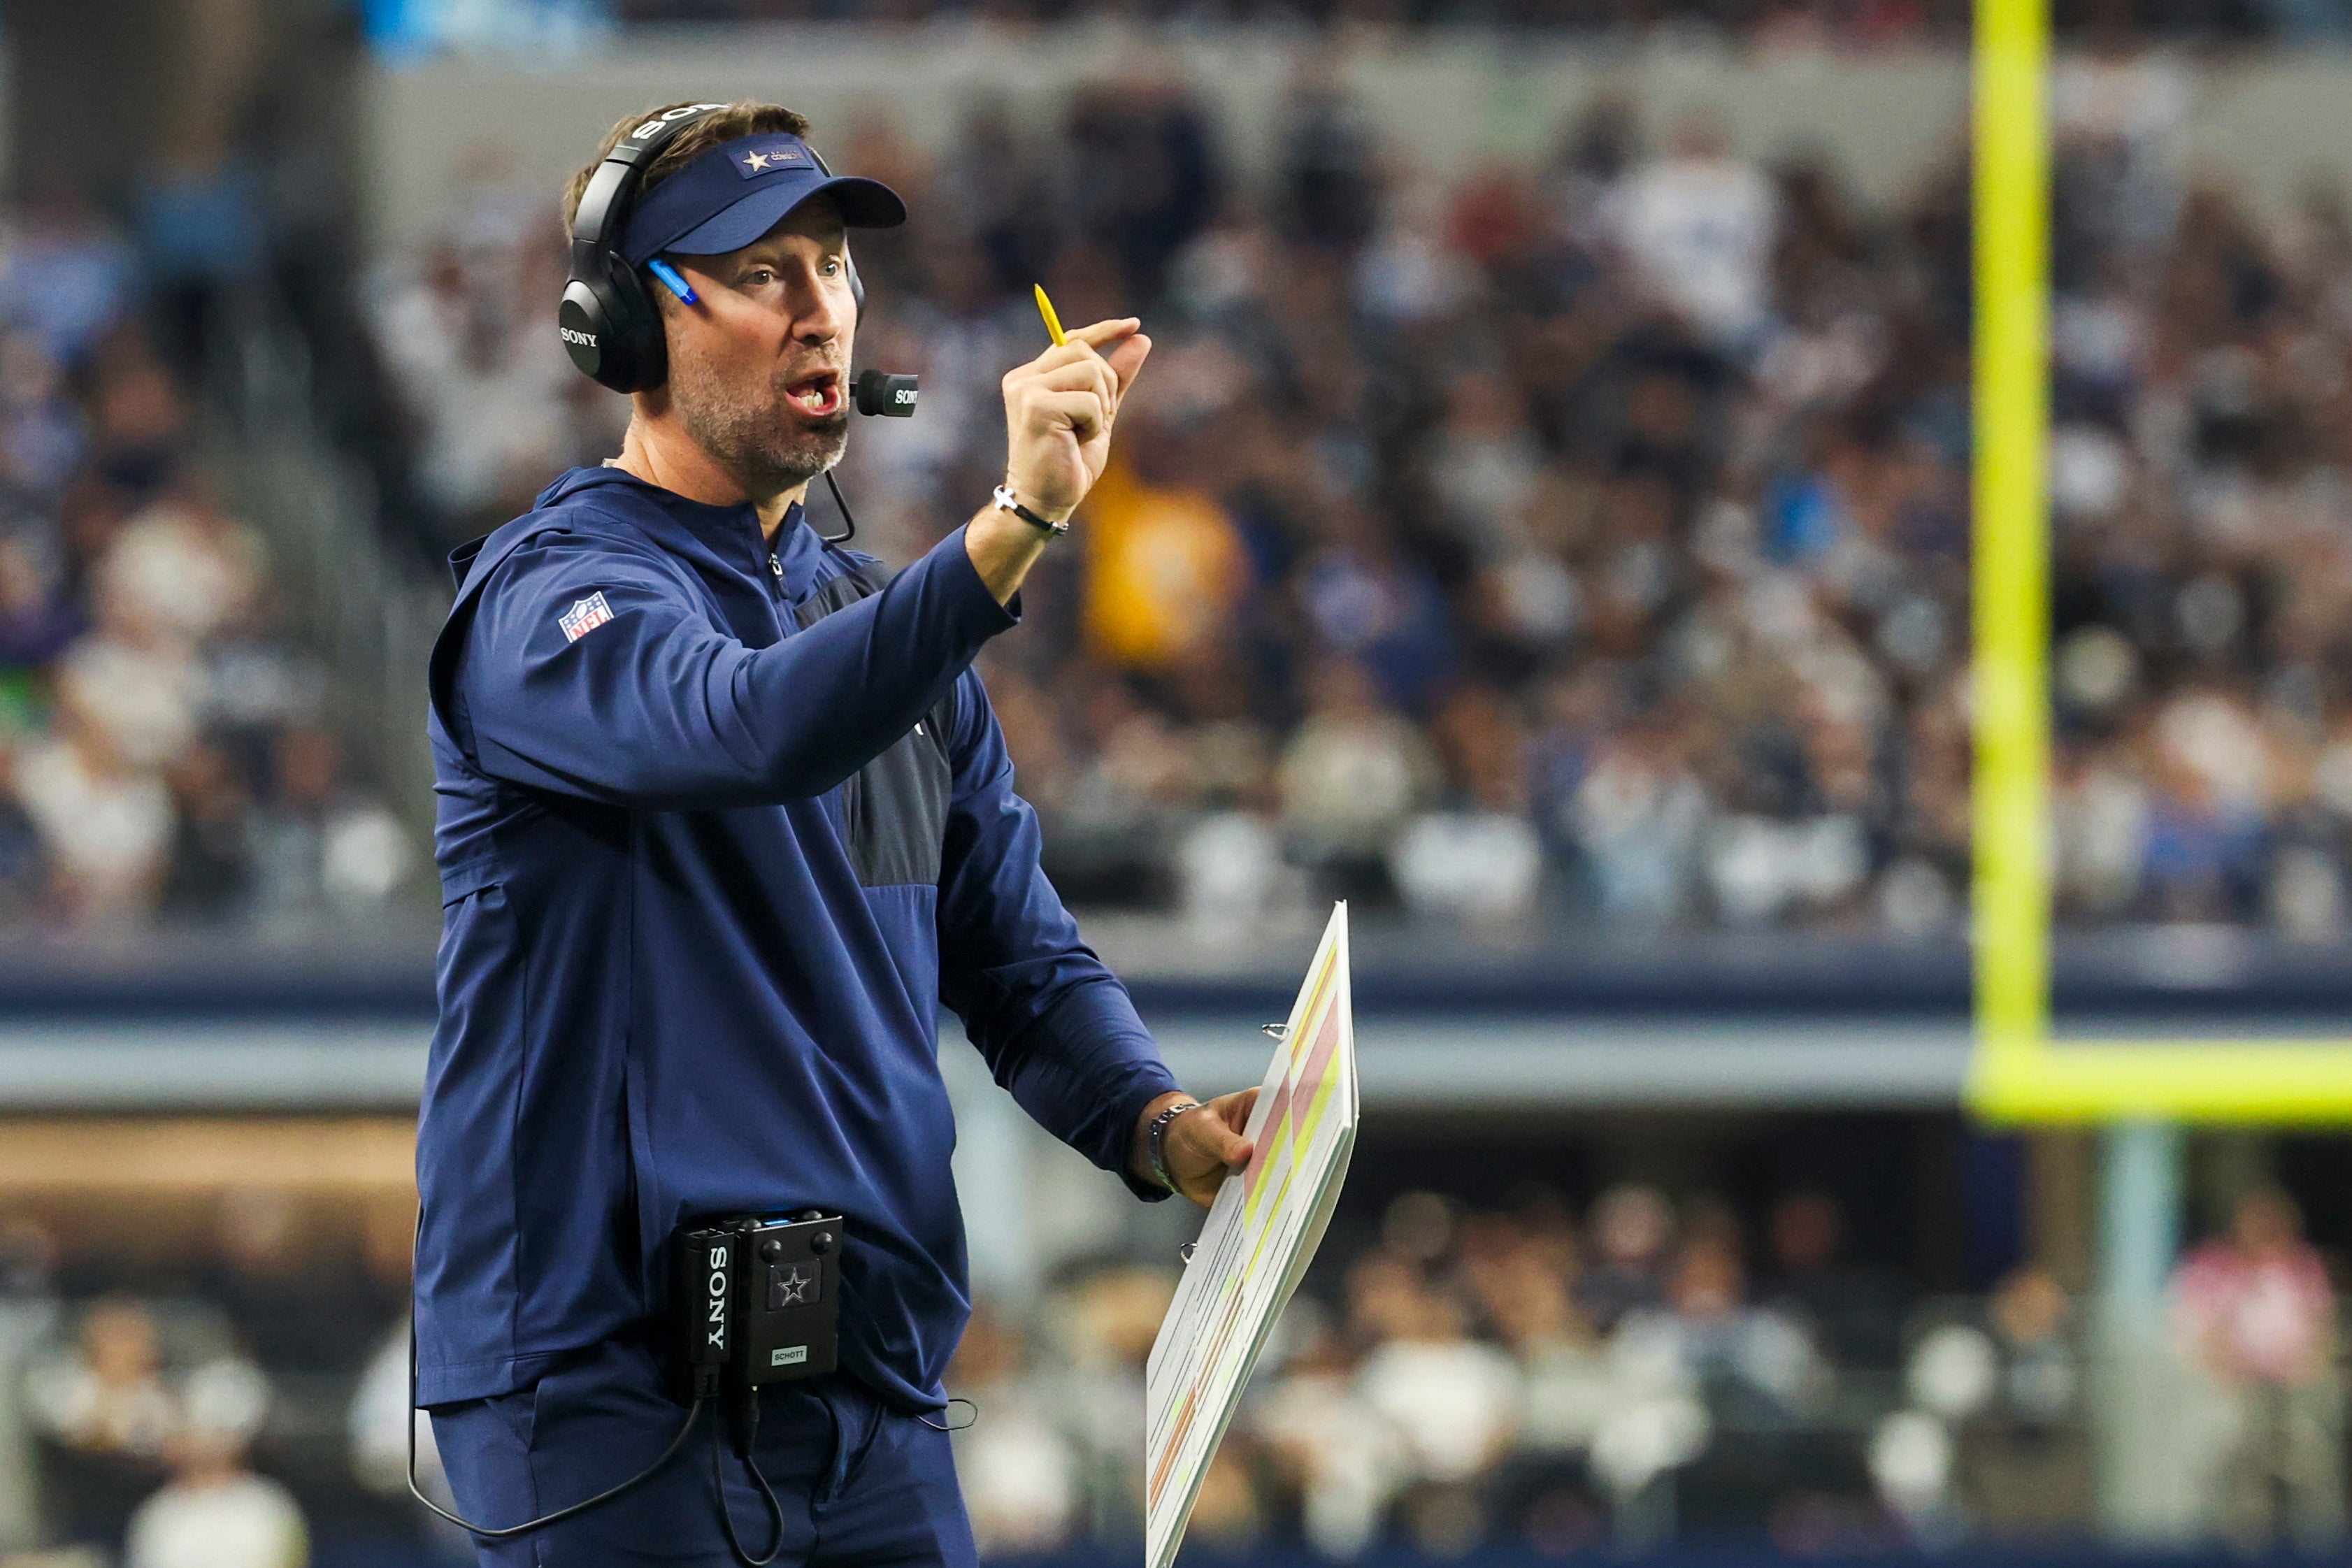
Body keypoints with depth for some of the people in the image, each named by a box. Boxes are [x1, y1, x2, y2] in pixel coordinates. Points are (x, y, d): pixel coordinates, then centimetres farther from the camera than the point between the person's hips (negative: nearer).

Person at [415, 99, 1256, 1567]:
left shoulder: (881, 620, 18)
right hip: (615, 1380, -7)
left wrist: (1157, 1123, -4)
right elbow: (748, 726, -29)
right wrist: (1015, 524, -39)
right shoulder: (548, 595, -8)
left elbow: (1019, 951, 16)